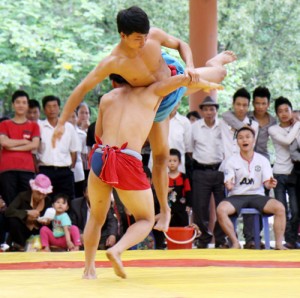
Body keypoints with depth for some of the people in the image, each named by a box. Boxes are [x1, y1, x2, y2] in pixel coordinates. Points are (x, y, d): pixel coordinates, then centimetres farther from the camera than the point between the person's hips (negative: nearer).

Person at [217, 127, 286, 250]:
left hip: (257, 195, 1)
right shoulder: (231, 161, 3)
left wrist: (270, 184, -25)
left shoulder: (262, 160, 6)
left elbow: (267, 182, 0)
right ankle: (235, 243, -22)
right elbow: (229, 185, -3)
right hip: (237, 196, -1)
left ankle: (278, 244, -18)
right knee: (221, 209, -33)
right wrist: (229, 185, -28)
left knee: (279, 207, -27)